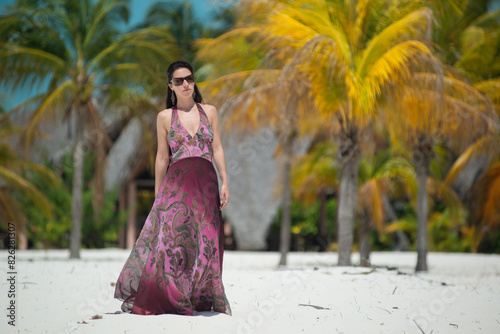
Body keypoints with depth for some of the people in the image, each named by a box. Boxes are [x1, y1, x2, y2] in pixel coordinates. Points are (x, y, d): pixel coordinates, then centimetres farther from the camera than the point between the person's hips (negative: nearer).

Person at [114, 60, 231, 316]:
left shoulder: (209, 111, 12)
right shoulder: (165, 117, 8)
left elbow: (217, 149, 12)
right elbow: (162, 157, 9)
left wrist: (225, 183, 4)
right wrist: (158, 194, 8)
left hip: (206, 182, 2)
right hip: (176, 183, -2)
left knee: (204, 242, -1)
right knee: (170, 238, -11)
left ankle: (201, 299, 6)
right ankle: (156, 298, -8)